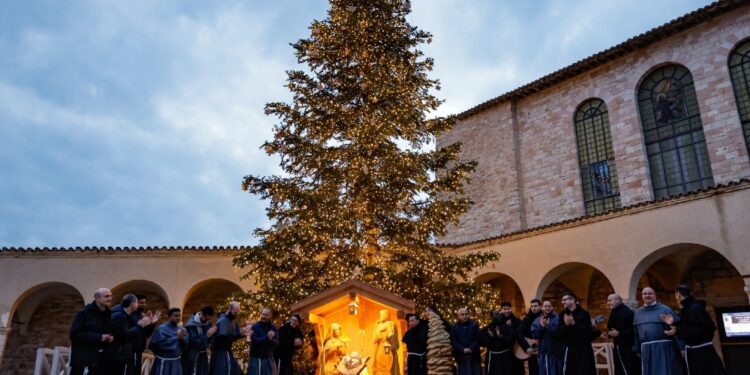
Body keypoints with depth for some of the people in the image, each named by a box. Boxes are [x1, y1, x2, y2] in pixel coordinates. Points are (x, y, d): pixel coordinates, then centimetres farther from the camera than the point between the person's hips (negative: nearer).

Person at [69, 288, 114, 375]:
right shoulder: (84, 313, -6)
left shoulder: (109, 314, 13)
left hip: (102, 360, 6)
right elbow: (74, 334, -14)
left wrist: (111, 337, 0)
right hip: (84, 360, -6)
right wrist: (99, 337, -18)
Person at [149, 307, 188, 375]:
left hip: (176, 362, 5)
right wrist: (177, 338, -20)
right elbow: (161, 344, -23)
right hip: (163, 362, -5)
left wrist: (182, 339, -17)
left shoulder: (181, 329, 3)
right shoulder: (161, 329, -13)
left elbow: (185, 346, 3)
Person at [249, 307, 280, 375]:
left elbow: (276, 342, -6)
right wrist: (267, 337, -31)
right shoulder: (255, 326, -7)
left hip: (268, 358, 4)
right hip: (256, 358, -4)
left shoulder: (273, 328, 3)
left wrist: (270, 339, -27)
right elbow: (255, 340, -20)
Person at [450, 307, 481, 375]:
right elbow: (453, 342, -3)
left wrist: (471, 349, -13)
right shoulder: (454, 327, 6)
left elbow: (478, 339, 0)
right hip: (462, 357, -1)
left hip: (474, 355, 1)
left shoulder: (474, 325, 9)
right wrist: (463, 350, -16)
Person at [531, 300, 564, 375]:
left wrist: (548, 326, -24)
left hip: (556, 353, -3)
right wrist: (541, 326, -15)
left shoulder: (558, 318, -6)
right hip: (543, 353, 3)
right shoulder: (537, 320, 7)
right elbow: (534, 335, -2)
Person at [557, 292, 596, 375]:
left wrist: (574, 323, -23)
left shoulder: (584, 313, -4)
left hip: (584, 349, -2)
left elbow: (588, 330, -14)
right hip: (570, 349, 2)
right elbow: (559, 332, -1)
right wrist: (565, 324, -20)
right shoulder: (563, 314, 4)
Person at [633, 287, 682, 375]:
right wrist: (637, 349, 13)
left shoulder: (665, 309, 0)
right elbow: (635, 332, 15)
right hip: (646, 350, 4)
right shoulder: (638, 312, 12)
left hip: (664, 349, -4)